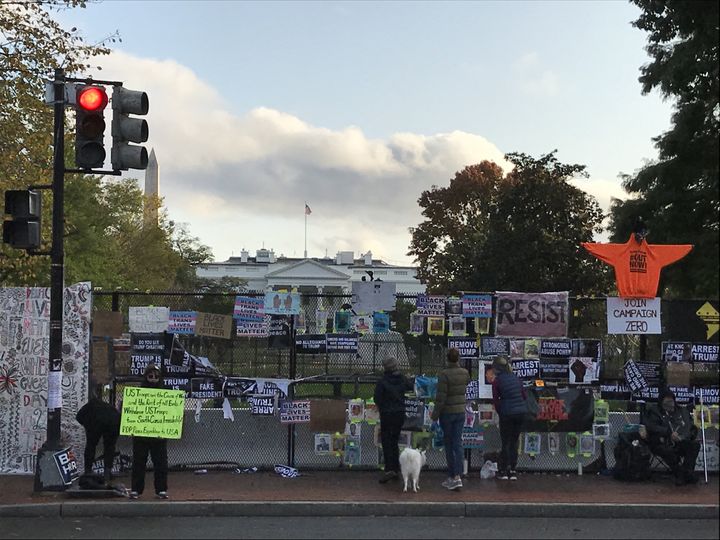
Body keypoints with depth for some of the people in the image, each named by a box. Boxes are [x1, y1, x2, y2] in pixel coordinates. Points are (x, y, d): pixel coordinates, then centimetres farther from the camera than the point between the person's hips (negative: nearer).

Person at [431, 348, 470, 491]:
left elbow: (441, 397, -18)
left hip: (447, 413, -4)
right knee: (458, 444, 2)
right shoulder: (465, 373, 0)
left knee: (448, 444, 8)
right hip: (460, 412, 4)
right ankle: (457, 477, -9)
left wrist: (435, 414, -8)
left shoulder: (444, 374, -18)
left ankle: (451, 476, 13)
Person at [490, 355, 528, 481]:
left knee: (505, 442, 7)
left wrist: (500, 413, 8)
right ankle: (513, 471, 14)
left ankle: (503, 471, 11)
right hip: (521, 412, 5)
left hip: (507, 414, -5)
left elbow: (496, 400, -5)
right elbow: (525, 395, 10)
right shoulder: (515, 378, 9)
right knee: (514, 442, 13)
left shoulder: (497, 381, -7)